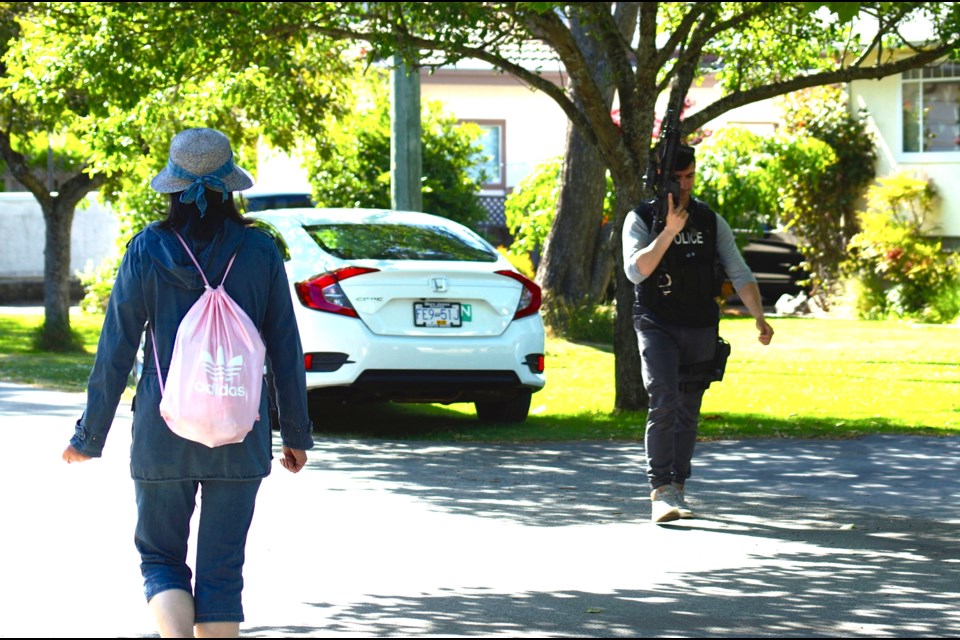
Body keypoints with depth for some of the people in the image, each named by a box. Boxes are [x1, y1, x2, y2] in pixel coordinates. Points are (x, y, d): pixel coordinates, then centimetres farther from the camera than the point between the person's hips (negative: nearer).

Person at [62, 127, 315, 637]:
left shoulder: (147, 250, -5)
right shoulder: (259, 251, -2)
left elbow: (115, 350, -3)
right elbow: (286, 350, 2)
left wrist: (90, 436, 5)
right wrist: (297, 433, 12)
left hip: (162, 432, -1)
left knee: (161, 558, 11)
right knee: (222, 568, 9)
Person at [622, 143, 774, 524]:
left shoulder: (710, 222, 7)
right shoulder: (641, 220, -3)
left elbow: (739, 273, 3)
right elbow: (636, 271, -17)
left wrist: (759, 318, -8)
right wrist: (669, 232, -25)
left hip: (700, 331, 4)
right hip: (657, 326, -4)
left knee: (688, 413, 9)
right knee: (664, 404, -18)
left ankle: (678, 490, 19)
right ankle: (660, 492, -21)